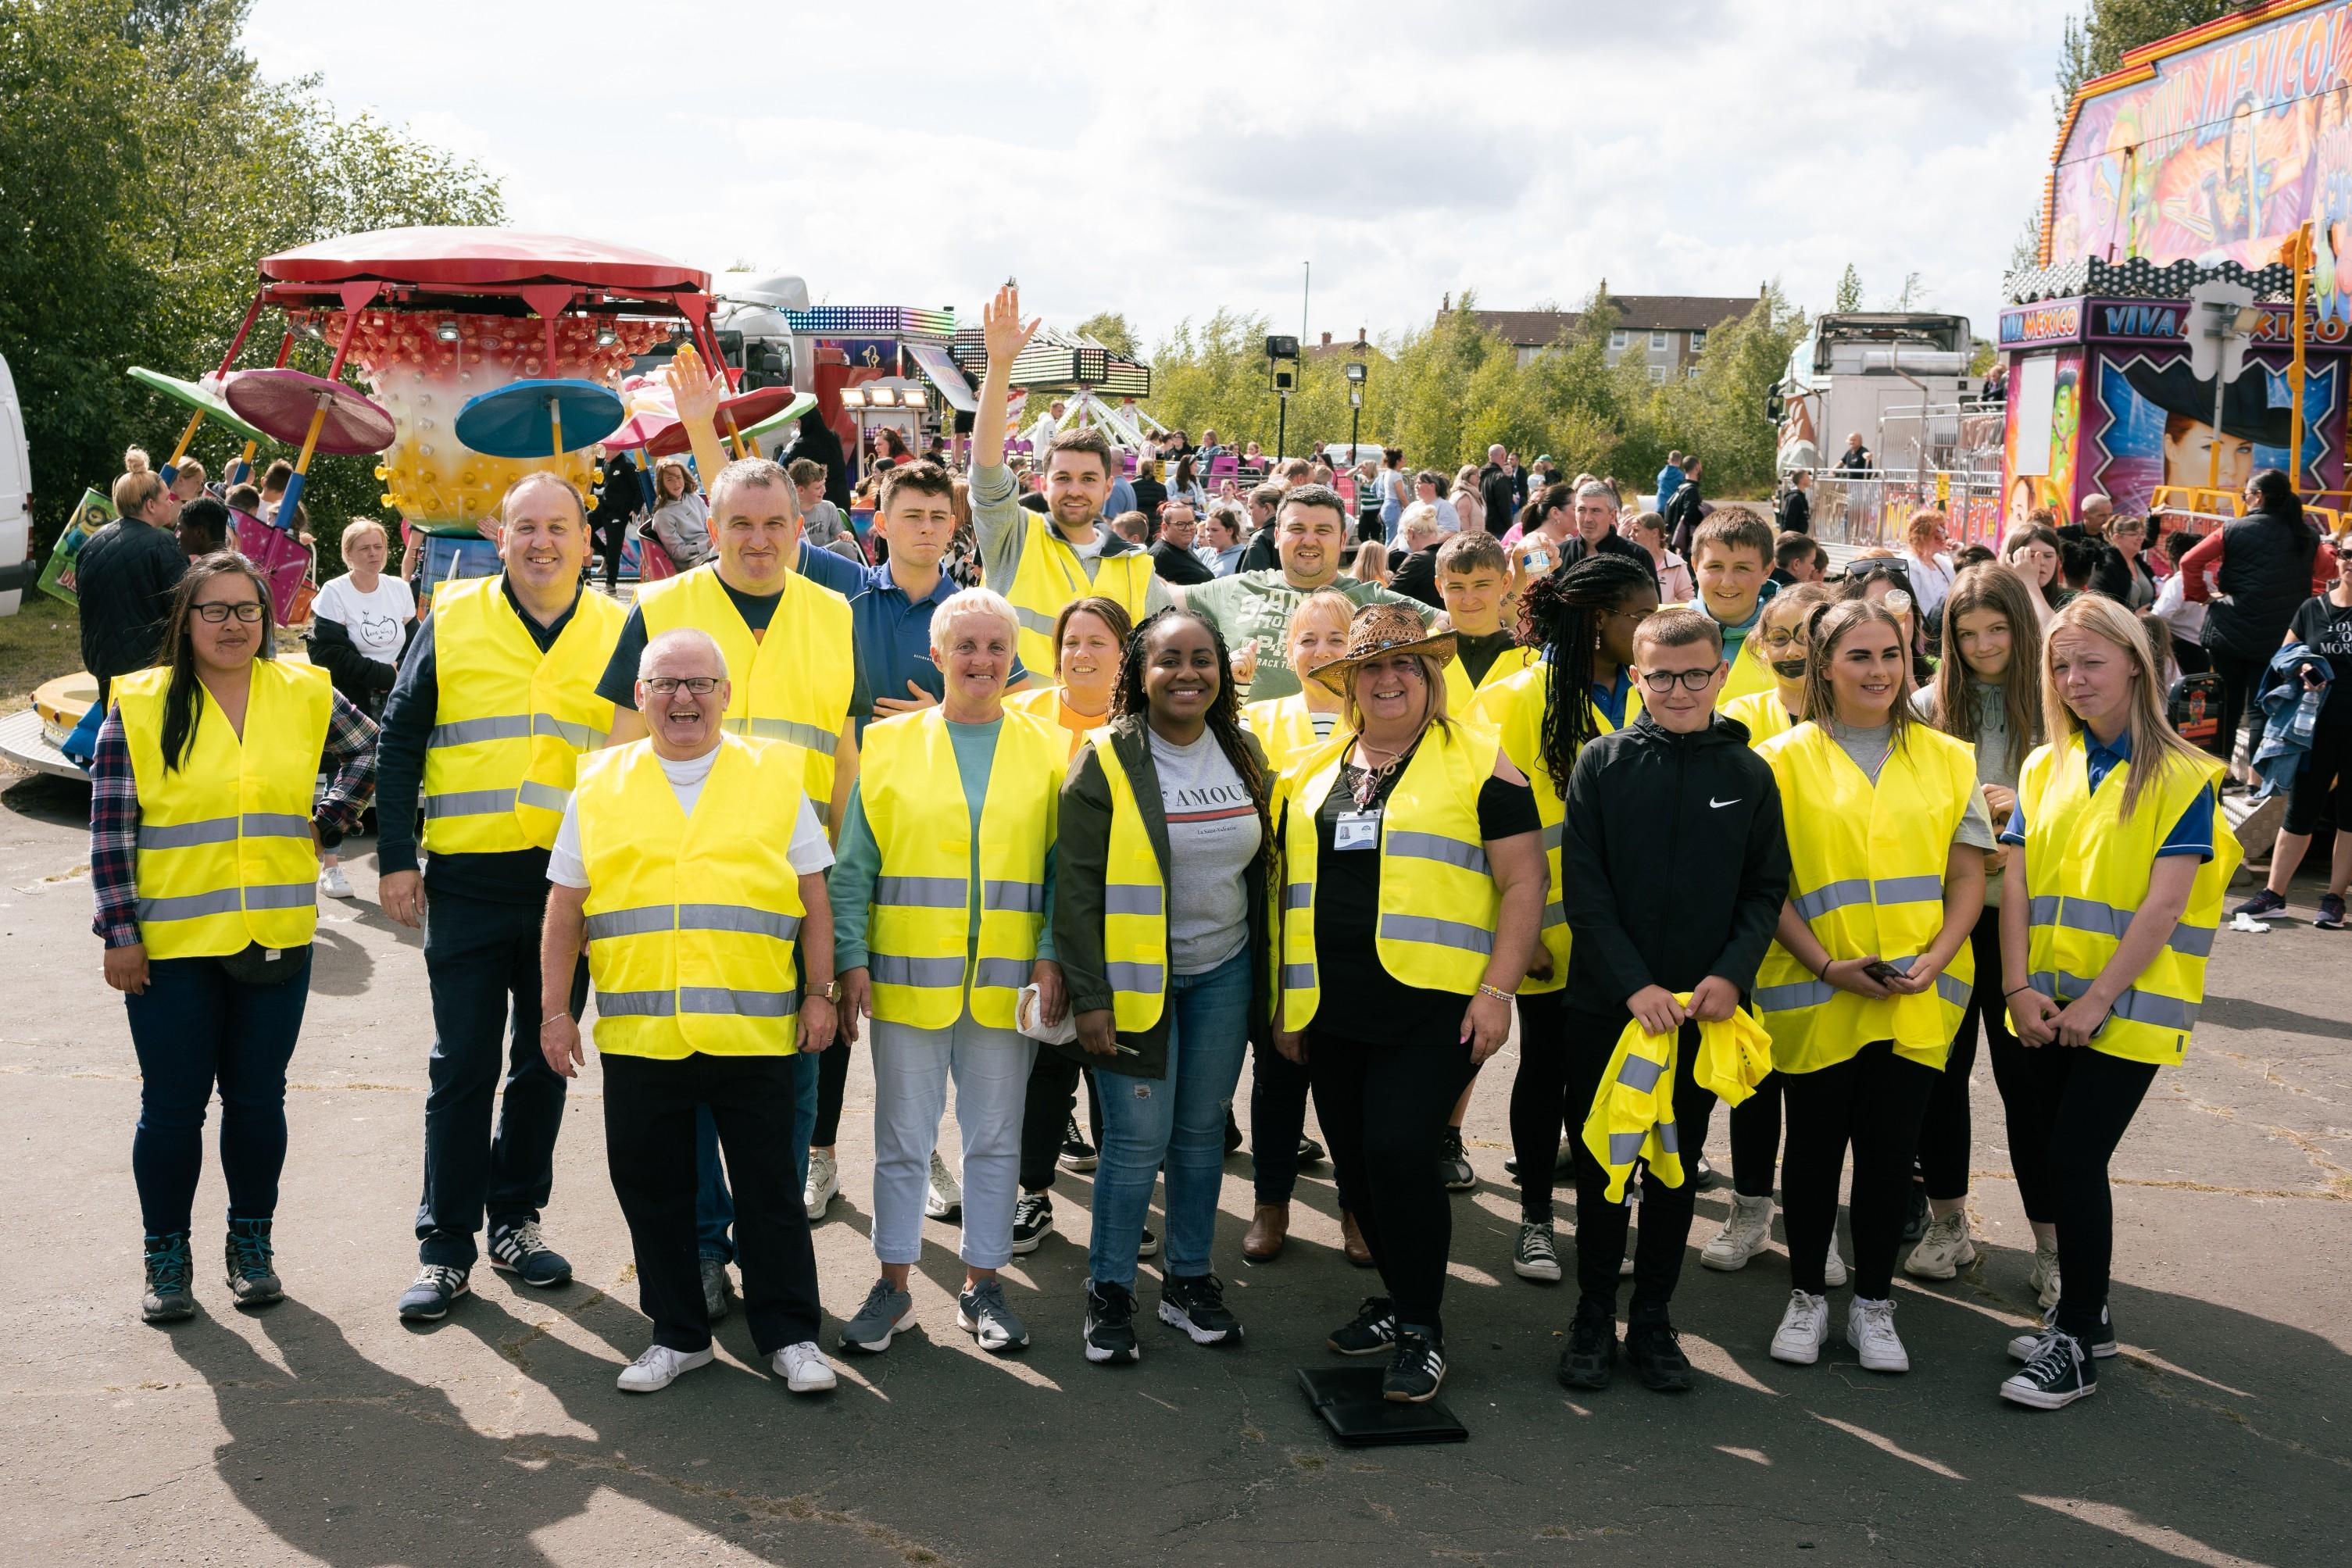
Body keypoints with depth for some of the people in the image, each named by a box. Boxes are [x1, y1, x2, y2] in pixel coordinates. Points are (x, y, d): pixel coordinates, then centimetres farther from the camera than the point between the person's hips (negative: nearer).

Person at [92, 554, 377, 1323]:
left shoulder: (305, 694, 5)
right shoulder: (139, 706, -2)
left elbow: (371, 749, 23)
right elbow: (110, 829, -3)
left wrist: (329, 819, 10)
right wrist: (120, 932, -7)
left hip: (275, 938, 2)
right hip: (170, 944, -2)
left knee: (258, 1096, 9)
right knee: (173, 1105, 3)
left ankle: (252, 1244, 24)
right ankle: (167, 1258, 18)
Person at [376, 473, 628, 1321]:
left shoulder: (617, 631, 5)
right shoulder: (452, 618, 2)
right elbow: (400, 741, 5)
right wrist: (395, 858, -2)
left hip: (573, 885, 2)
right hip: (468, 879, -1)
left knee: (544, 1061, 11)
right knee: (462, 1067, 1)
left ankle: (517, 1219, 26)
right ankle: (445, 1247, 10)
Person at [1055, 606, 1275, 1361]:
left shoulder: (1245, 754, 6)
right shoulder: (1107, 760, -10)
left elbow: (1265, 867, 14)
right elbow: (1076, 887, -10)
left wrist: (1272, 980, 12)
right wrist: (1089, 998, -13)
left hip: (1224, 975, 5)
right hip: (1135, 979, -4)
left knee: (1203, 1128, 11)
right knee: (1139, 1137, -3)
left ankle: (1189, 1279, 26)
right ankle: (1109, 1291, 14)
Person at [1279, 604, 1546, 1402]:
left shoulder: (1477, 762, -1)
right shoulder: (1315, 774, 15)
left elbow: (1523, 882, -4)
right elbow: (1291, 892, 20)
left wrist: (1497, 990, -12)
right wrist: (1286, 1002, 17)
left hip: (1432, 1005, -6)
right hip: (1333, 1009, 6)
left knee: (1396, 1150, -13)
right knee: (1356, 1164, 10)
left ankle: (1421, 1330, 4)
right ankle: (1400, 1299, 30)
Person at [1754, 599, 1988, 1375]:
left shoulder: (1946, 758, 9)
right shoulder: (1785, 758, 0)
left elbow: (1969, 878, 7)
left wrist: (1933, 960, -8)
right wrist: (1827, 965, -14)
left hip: (1918, 998, 2)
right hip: (1815, 997, -2)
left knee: (1891, 1149, 7)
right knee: (1815, 1145, 8)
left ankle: (1874, 1303, 22)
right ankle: (1807, 1296, 24)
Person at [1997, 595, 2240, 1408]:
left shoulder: (2180, 776, -7)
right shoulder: (2045, 769, 9)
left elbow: (2165, 903, -13)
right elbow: (2015, 882, 3)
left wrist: (2097, 1000, -16)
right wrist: (2019, 988, -8)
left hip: (2130, 1006, -5)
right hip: (2051, 1007, 5)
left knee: (2075, 1157, -9)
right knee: (2033, 1150, 6)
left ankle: (2076, 1340, 7)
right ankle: (2085, 1311, 27)